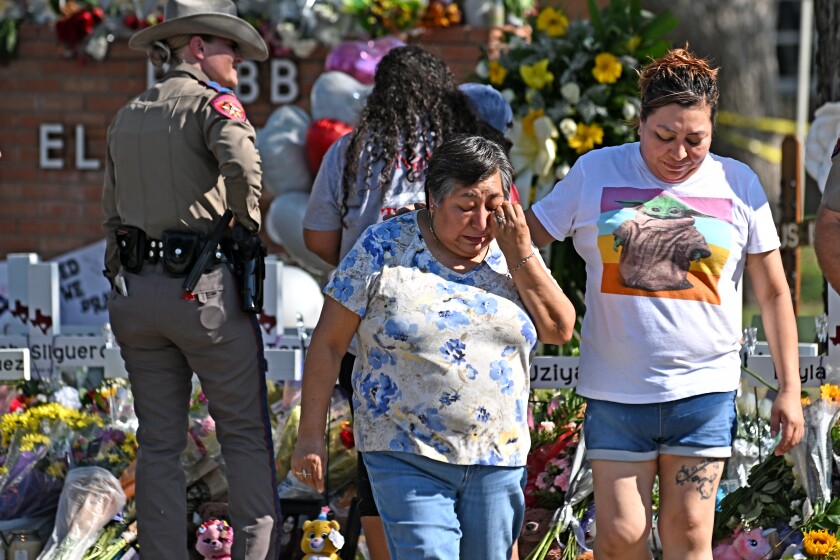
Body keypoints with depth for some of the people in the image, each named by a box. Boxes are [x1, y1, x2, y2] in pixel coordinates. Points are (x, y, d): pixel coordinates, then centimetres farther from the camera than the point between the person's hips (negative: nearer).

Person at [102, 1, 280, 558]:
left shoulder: (127, 118, 17)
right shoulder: (213, 103, -6)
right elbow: (241, 163, -27)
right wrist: (248, 222, -11)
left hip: (137, 288, 6)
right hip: (205, 286, -6)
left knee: (159, 444, 8)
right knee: (246, 435, 2)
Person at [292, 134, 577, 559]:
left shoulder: (513, 251, 6)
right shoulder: (384, 249, -5)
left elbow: (560, 330, -1)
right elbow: (328, 343, -2)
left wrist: (519, 254, -9)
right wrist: (311, 436, -4)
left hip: (498, 460, 4)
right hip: (407, 458, -4)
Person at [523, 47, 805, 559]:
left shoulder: (738, 184, 4)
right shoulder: (597, 172, 3)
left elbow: (773, 293, 9)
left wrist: (790, 389, 6)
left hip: (704, 390, 0)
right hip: (617, 391, 0)